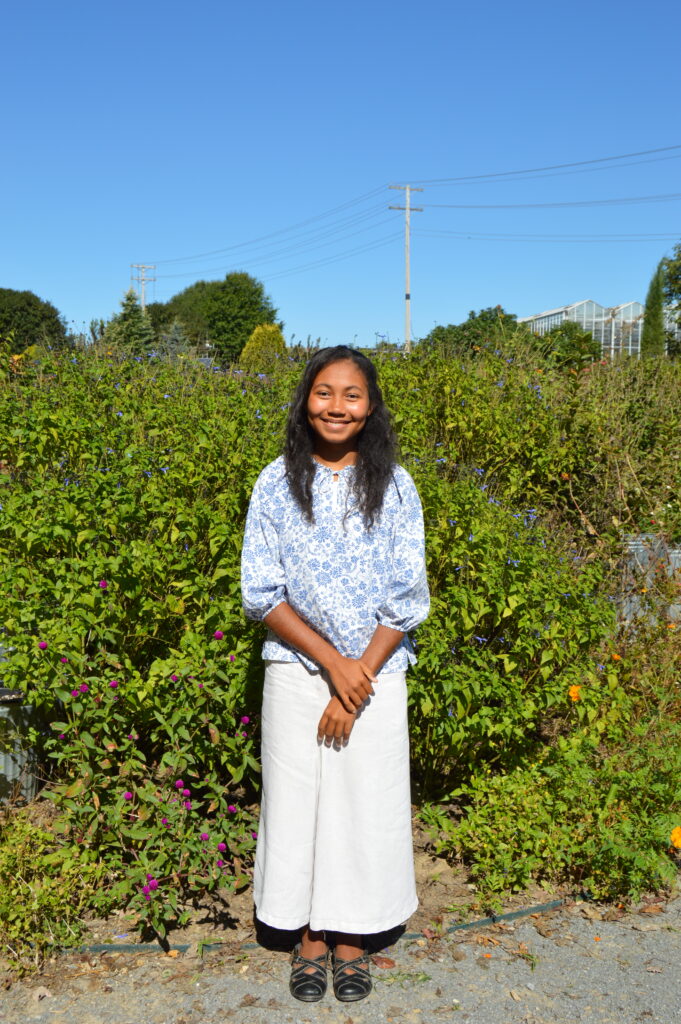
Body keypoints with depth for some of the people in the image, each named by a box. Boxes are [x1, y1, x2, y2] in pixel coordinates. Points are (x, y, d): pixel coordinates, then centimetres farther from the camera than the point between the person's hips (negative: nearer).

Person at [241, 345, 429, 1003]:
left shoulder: (393, 486, -2)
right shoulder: (277, 483, -3)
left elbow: (406, 599, -3)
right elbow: (261, 593, -6)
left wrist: (358, 681, -10)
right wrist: (334, 665, -13)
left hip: (375, 674, 0)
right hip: (297, 672, 0)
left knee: (365, 799, 7)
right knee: (297, 797, 7)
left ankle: (351, 937, 27)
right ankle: (310, 936, 27)